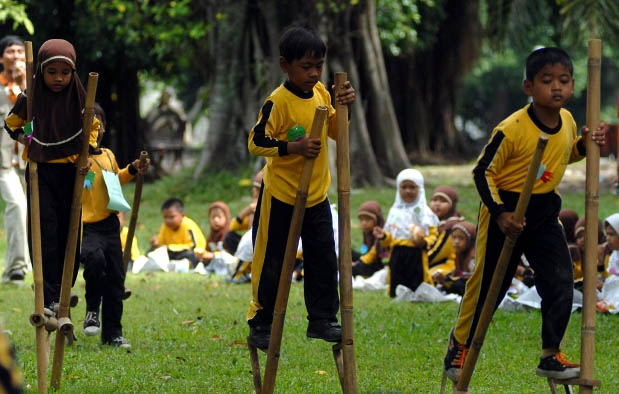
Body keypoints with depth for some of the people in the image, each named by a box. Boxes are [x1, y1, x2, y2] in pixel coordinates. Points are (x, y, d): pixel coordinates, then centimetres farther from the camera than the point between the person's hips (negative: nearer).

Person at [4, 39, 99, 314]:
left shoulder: (79, 98, -4)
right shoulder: (30, 98, -6)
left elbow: (92, 128, 11)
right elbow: (11, 123, 11)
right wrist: (22, 138, -7)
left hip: (70, 171, 2)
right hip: (41, 170, -2)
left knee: (69, 232, 5)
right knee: (45, 231, -11)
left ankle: (64, 289, 18)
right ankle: (48, 298, -14)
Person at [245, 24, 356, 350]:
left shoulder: (320, 92, 2)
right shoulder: (278, 102, -19)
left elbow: (335, 131, 12)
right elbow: (255, 143, -19)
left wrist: (345, 106, -6)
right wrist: (293, 147, -29)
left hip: (316, 195, 6)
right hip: (280, 197, -6)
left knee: (324, 261, 8)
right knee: (272, 264, 4)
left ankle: (322, 319, 18)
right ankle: (260, 325, 15)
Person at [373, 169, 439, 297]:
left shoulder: (424, 212, 0)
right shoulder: (395, 212, 14)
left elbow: (433, 233, -3)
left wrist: (425, 242, -21)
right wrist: (383, 237, -3)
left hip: (416, 254, -4)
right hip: (397, 256, 4)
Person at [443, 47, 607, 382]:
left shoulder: (567, 121, -3)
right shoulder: (512, 130, -23)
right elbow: (482, 172, -16)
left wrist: (585, 145, -2)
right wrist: (499, 213, -25)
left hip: (544, 211, 6)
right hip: (505, 209, -5)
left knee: (560, 283, -2)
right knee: (487, 283, 4)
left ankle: (551, 355, 9)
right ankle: (459, 347, 23)